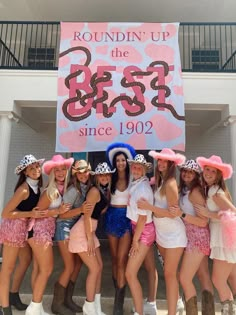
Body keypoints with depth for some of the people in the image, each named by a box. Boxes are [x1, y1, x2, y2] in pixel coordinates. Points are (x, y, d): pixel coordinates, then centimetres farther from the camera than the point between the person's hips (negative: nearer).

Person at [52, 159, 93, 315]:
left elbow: (90, 210, 9)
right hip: (65, 227, -7)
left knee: (78, 263, 10)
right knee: (70, 266, -3)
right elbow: (62, 214, -22)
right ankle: (56, 302, 16)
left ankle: (68, 299, 26)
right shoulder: (73, 190, -22)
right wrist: (80, 210, -34)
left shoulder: (89, 188, -2)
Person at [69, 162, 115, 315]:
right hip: (82, 232, -9)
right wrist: (89, 238, -17)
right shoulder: (95, 191, -18)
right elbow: (87, 216, -20)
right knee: (95, 268, -2)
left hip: (91, 230, 9)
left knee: (100, 267, 12)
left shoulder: (106, 191, 8)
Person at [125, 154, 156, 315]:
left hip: (144, 231, -9)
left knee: (130, 274, -5)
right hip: (139, 229, 9)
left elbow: (143, 217, -21)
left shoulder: (143, 188, -24)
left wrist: (135, 240, -14)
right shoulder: (135, 183, 1)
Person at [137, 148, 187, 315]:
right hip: (161, 232, 8)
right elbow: (159, 205, 5)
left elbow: (172, 213, -21)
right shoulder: (160, 181, 4)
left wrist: (149, 207, -22)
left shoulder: (170, 183, -20)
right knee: (171, 271, 21)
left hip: (173, 234, -8)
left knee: (169, 273, 0)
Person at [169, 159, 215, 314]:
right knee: (204, 277, 15)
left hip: (198, 239, -9)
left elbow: (203, 221, -22)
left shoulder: (195, 191, -18)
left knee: (184, 278, -1)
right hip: (195, 238, 9)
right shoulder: (183, 190, 7)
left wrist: (181, 214, -29)